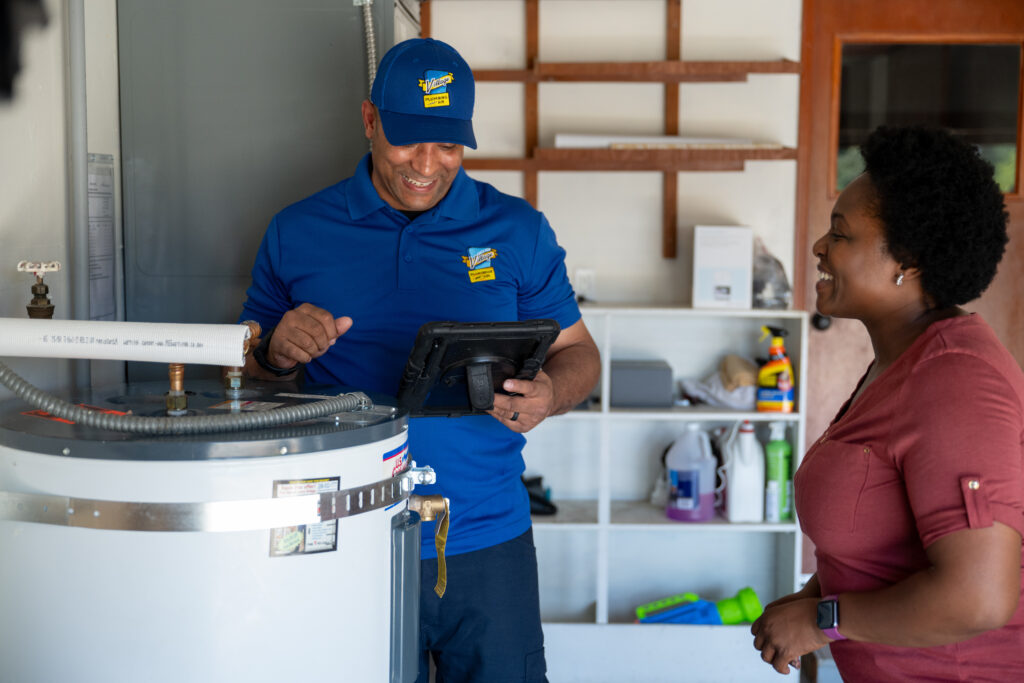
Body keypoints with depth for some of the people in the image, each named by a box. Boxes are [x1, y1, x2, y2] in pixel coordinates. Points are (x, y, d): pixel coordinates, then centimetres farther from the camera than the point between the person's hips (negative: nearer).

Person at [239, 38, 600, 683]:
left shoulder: (518, 231, 3)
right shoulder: (297, 232, 4)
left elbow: (578, 353, 8)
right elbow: (247, 376, 9)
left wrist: (549, 394, -15)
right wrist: (277, 351, -13)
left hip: (485, 541, 0)